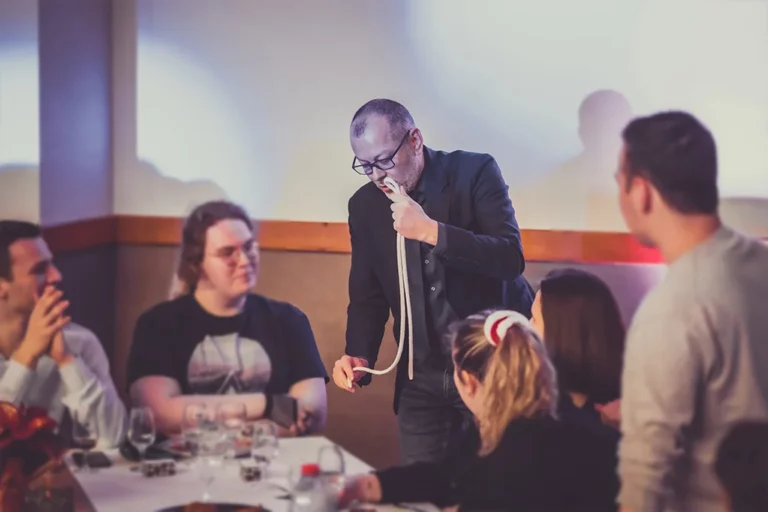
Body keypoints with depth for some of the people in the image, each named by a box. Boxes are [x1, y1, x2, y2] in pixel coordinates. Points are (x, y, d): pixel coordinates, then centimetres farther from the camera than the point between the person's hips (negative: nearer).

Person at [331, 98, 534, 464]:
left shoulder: (475, 172, -10)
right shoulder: (364, 205, 2)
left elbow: (510, 259, -20)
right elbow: (368, 297, 7)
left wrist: (432, 232, -28)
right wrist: (359, 357, -11)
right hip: (423, 376, 4)